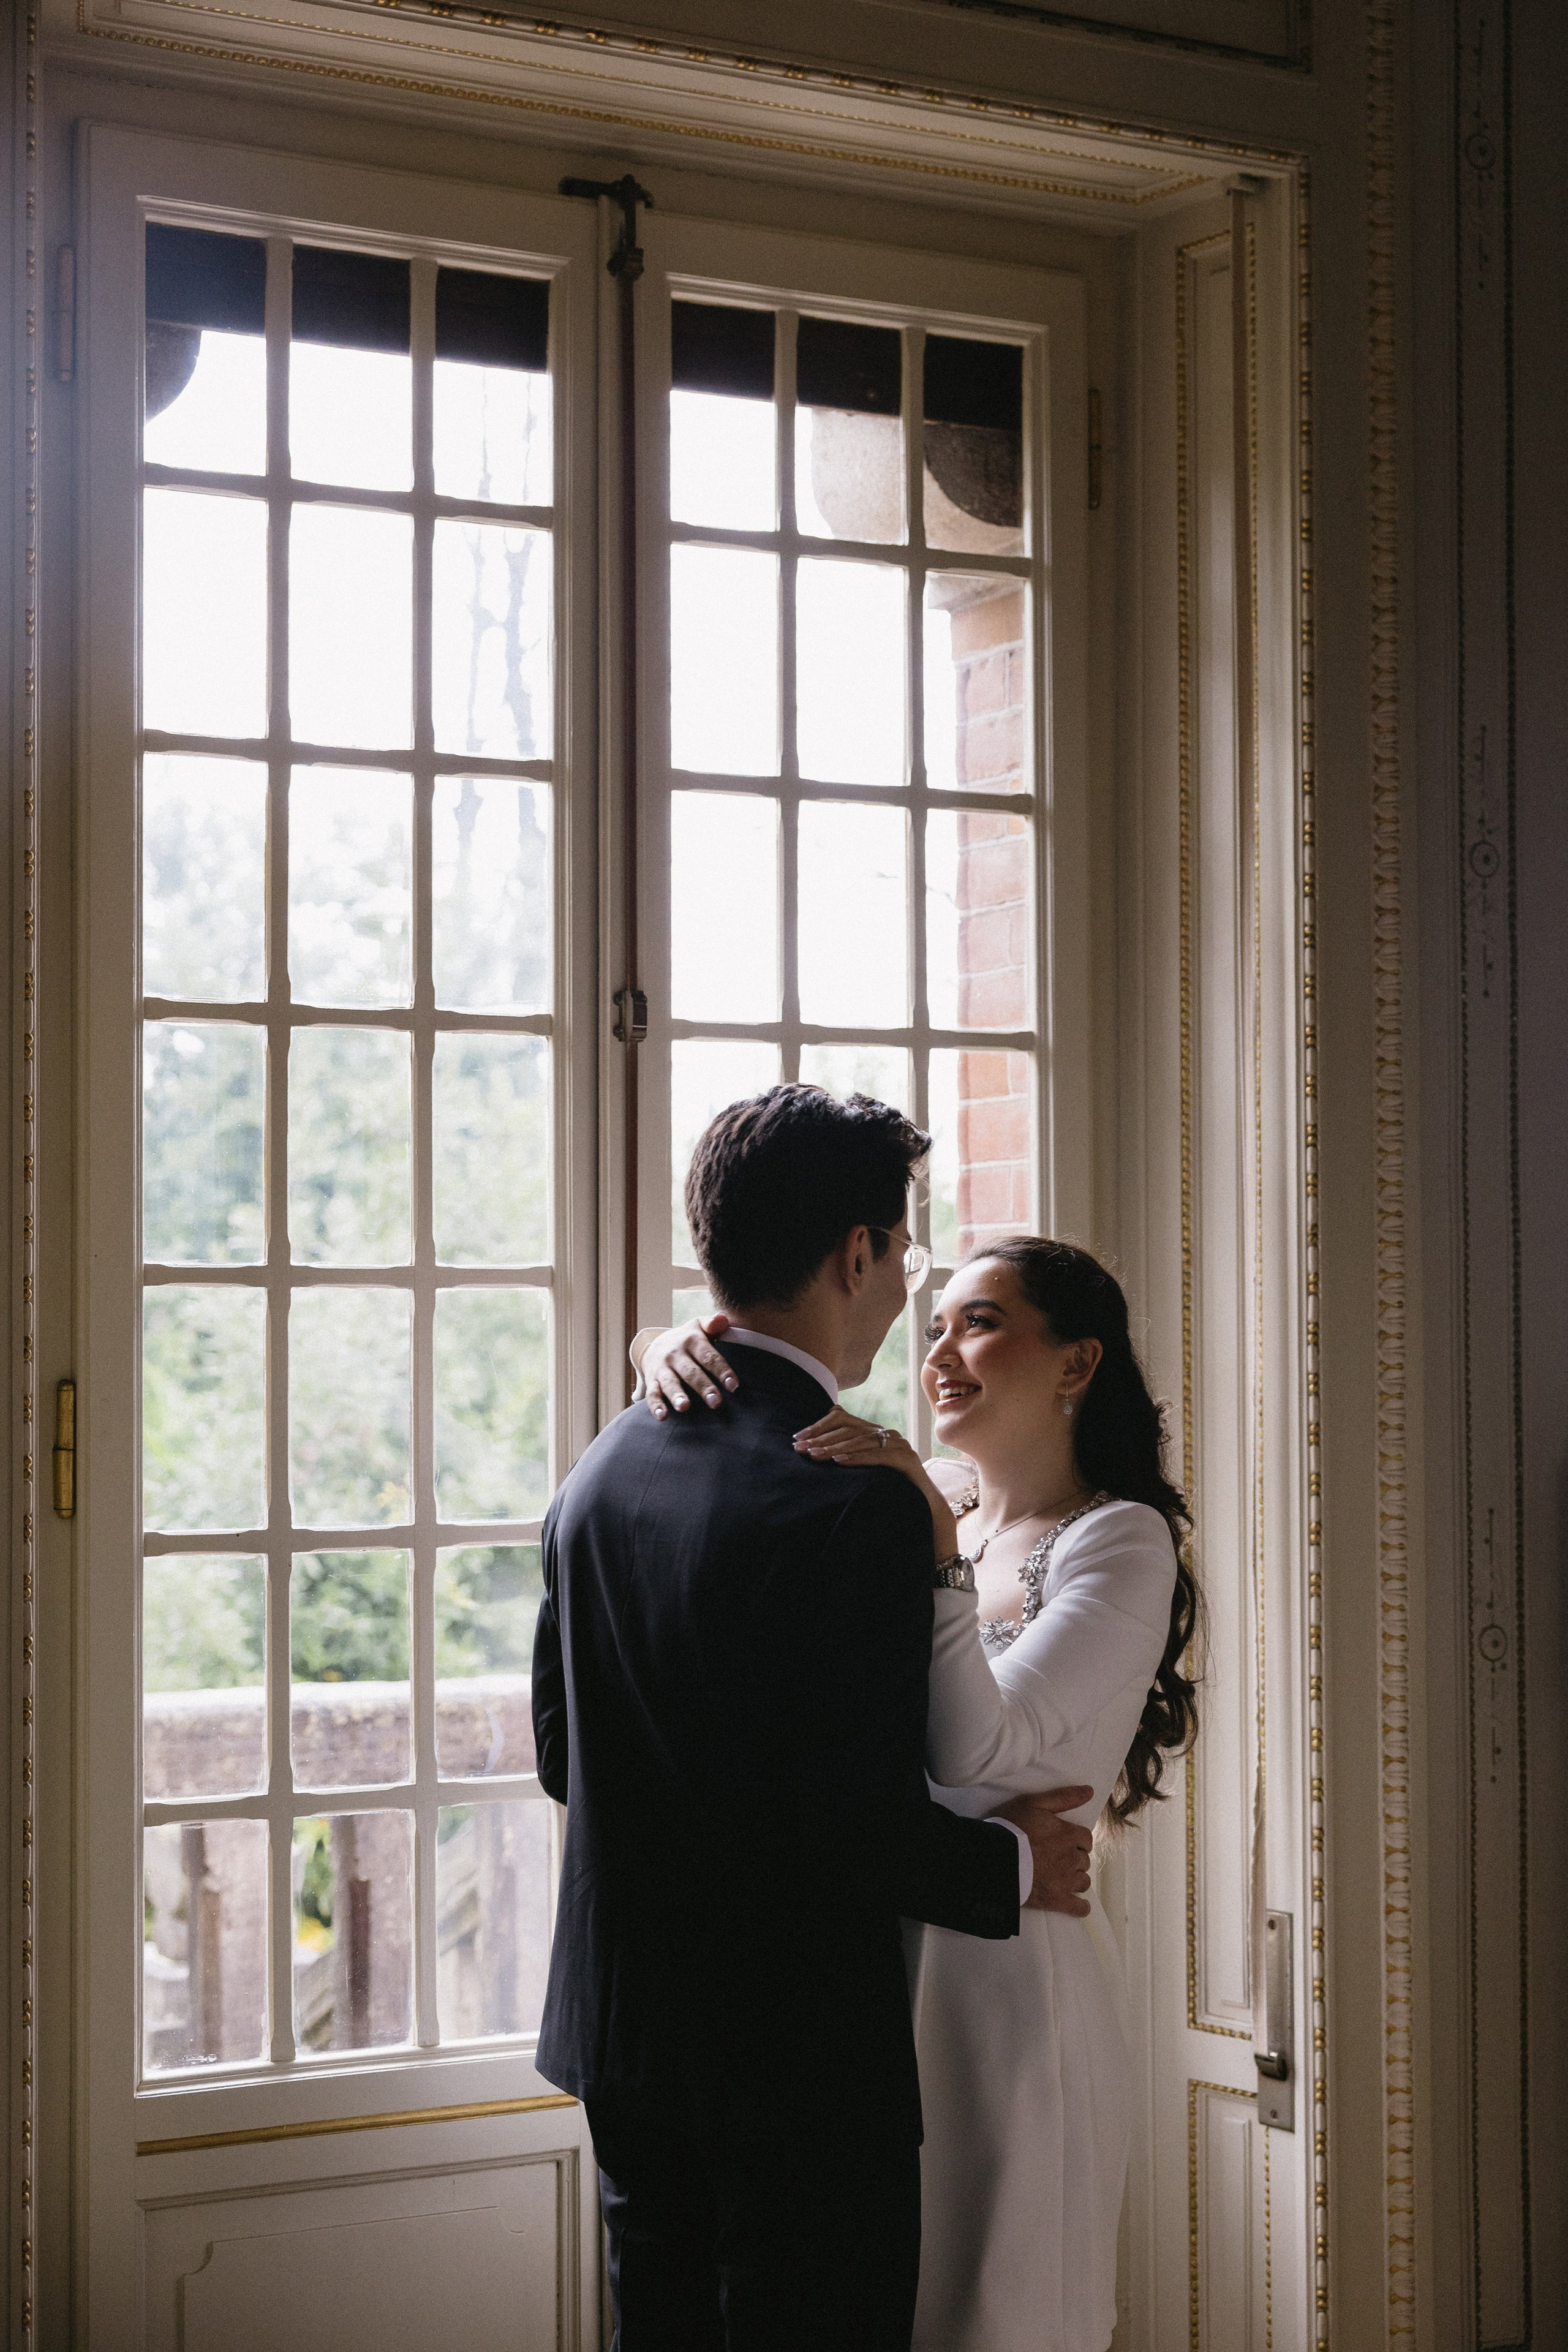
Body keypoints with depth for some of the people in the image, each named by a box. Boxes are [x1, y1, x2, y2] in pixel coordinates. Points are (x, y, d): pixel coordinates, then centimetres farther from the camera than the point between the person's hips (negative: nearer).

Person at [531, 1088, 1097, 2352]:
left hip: (620, 2031, 8)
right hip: (800, 2060, -7)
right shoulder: (861, 1501, -21)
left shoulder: (604, 1470, 4)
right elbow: (871, 1829, -22)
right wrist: (1018, 1865, -3)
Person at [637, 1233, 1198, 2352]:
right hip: (877, 1957, 6)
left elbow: (975, 1752, -21)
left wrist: (932, 1542, -28)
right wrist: (677, 1353, -15)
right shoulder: (922, 1501, 8)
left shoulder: (1121, 1542, -9)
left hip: (1015, 1974, -6)